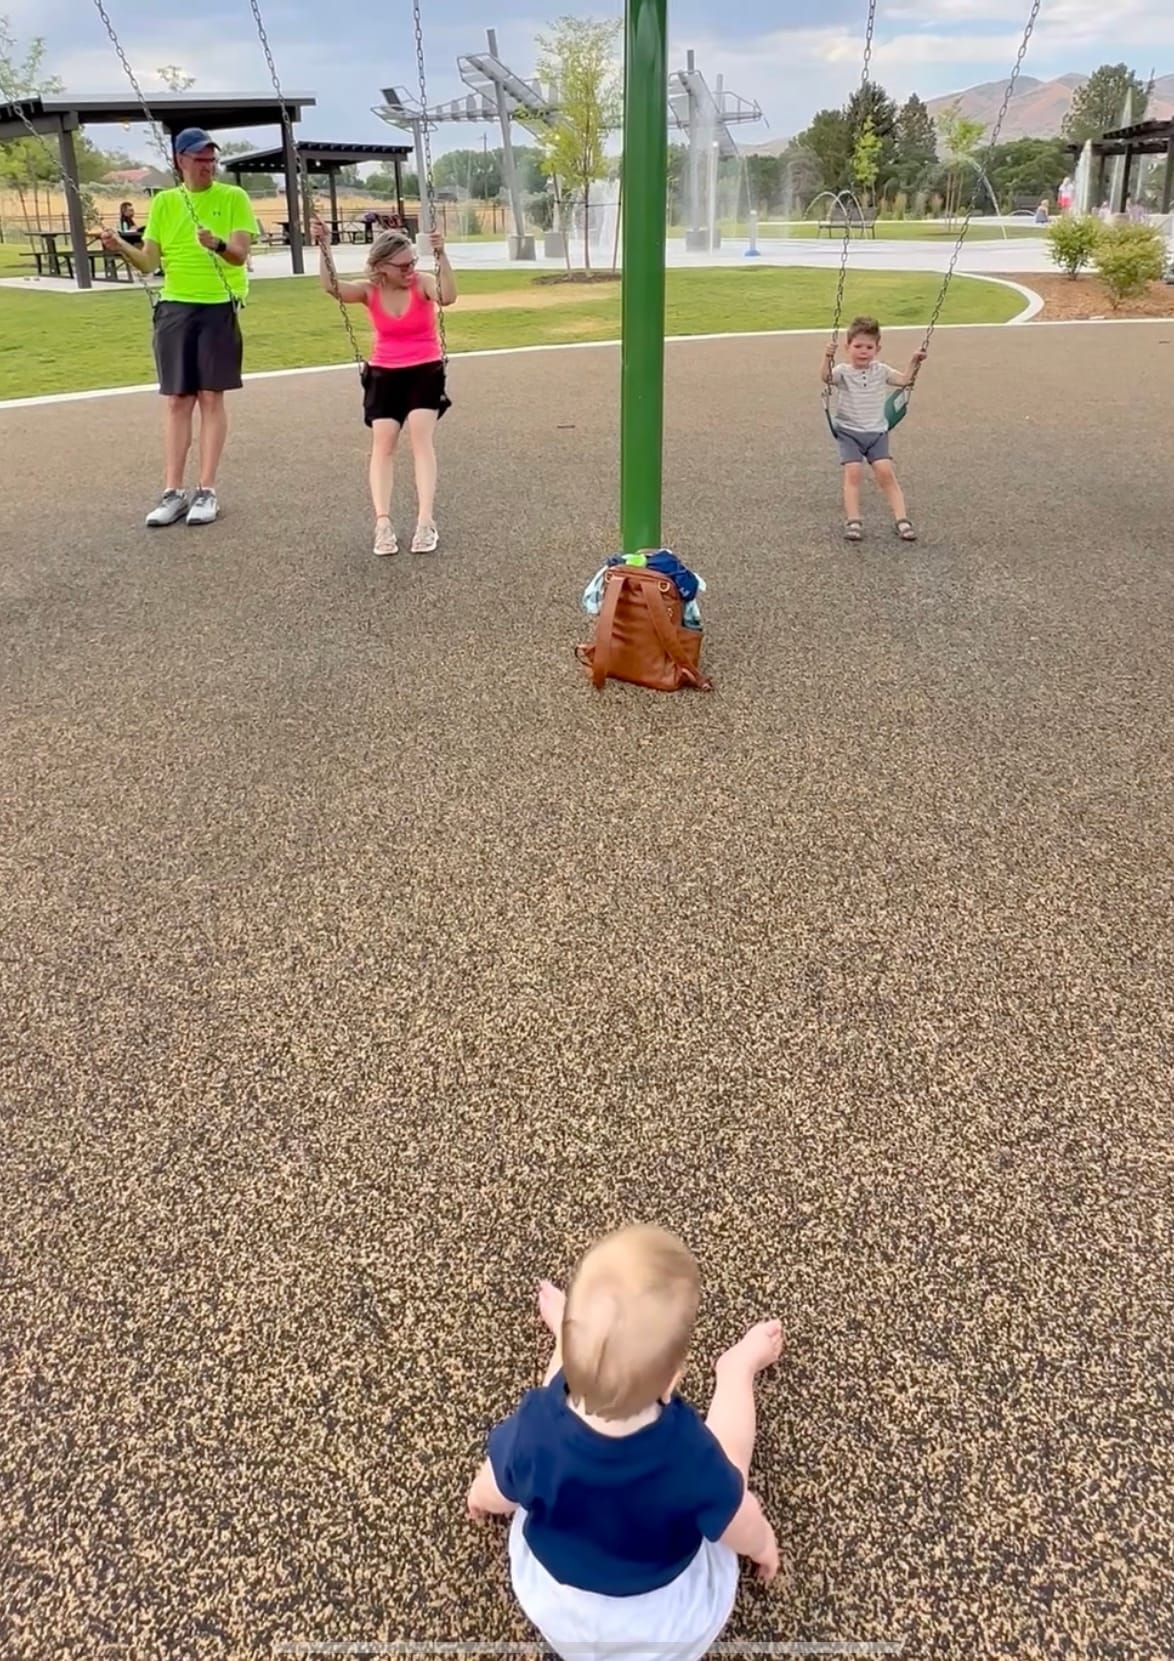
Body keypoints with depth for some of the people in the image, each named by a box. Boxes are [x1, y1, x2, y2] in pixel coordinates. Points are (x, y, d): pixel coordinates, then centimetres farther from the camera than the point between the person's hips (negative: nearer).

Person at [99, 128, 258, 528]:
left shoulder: (233, 197, 0)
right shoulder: (163, 202, 8)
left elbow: (240, 254, -12)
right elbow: (148, 263, 4)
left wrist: (218, 244, -33)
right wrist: (120, 247, -16)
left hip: (219, 308, -3)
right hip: (175, 309, 3)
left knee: (211, 397, -2)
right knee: (177, 400, 2)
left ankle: (206, 491, 2)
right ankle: (173, 491, 4)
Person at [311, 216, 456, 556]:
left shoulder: (422, 282, -10)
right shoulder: (369, 291, -4)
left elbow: (448, 297, -32)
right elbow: (332, 287, -21)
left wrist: (441, 256, -45)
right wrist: (323, 247, -33)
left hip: (425, 370, -2)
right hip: (384, 372, 2)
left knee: (421, 435, -20)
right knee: (382, 440, -12)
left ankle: (425, 522, -23)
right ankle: (382, 524, -16)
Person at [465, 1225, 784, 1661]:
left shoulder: (536, 1427, -35)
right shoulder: (691, 1455, -40)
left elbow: (494, 1497, -11)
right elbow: (741, 1529, -17)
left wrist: (478, 1497, 14)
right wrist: (763, 1542, 8)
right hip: (674, 1625, -1)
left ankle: (570, 1331, 46)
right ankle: (740, 1364, 46)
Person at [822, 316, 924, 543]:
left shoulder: (880, 371, 6)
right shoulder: (843, 371, -6)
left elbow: (905, 380, 5)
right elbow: (827, 378, -27)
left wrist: (914, 363, -9)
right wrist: (828, 359, -44)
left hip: (877, 432, 2)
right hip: (849, 432, -2)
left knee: (885, 472, -11)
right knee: (853, 472, -18)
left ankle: (901, 519, -10)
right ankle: (853, 521, -12)